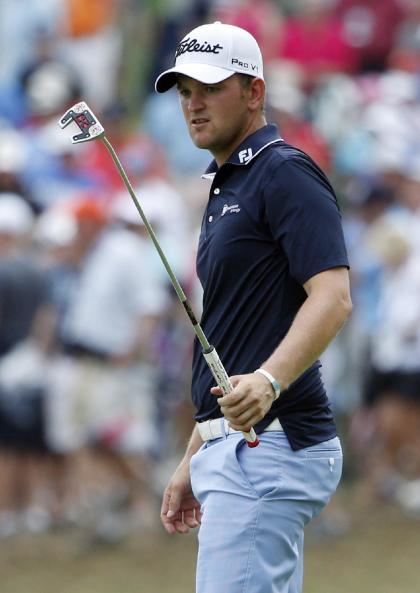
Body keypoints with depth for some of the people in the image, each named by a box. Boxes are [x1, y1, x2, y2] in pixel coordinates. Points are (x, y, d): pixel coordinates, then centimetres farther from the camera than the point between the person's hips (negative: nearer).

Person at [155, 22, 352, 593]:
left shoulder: (286, 173, -8)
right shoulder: (225, 187, 22)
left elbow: (332, 297, -21)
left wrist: (270, 380, -37)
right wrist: (194, 459, 25)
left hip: (269, 446, -10)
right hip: (232, 445, 10)